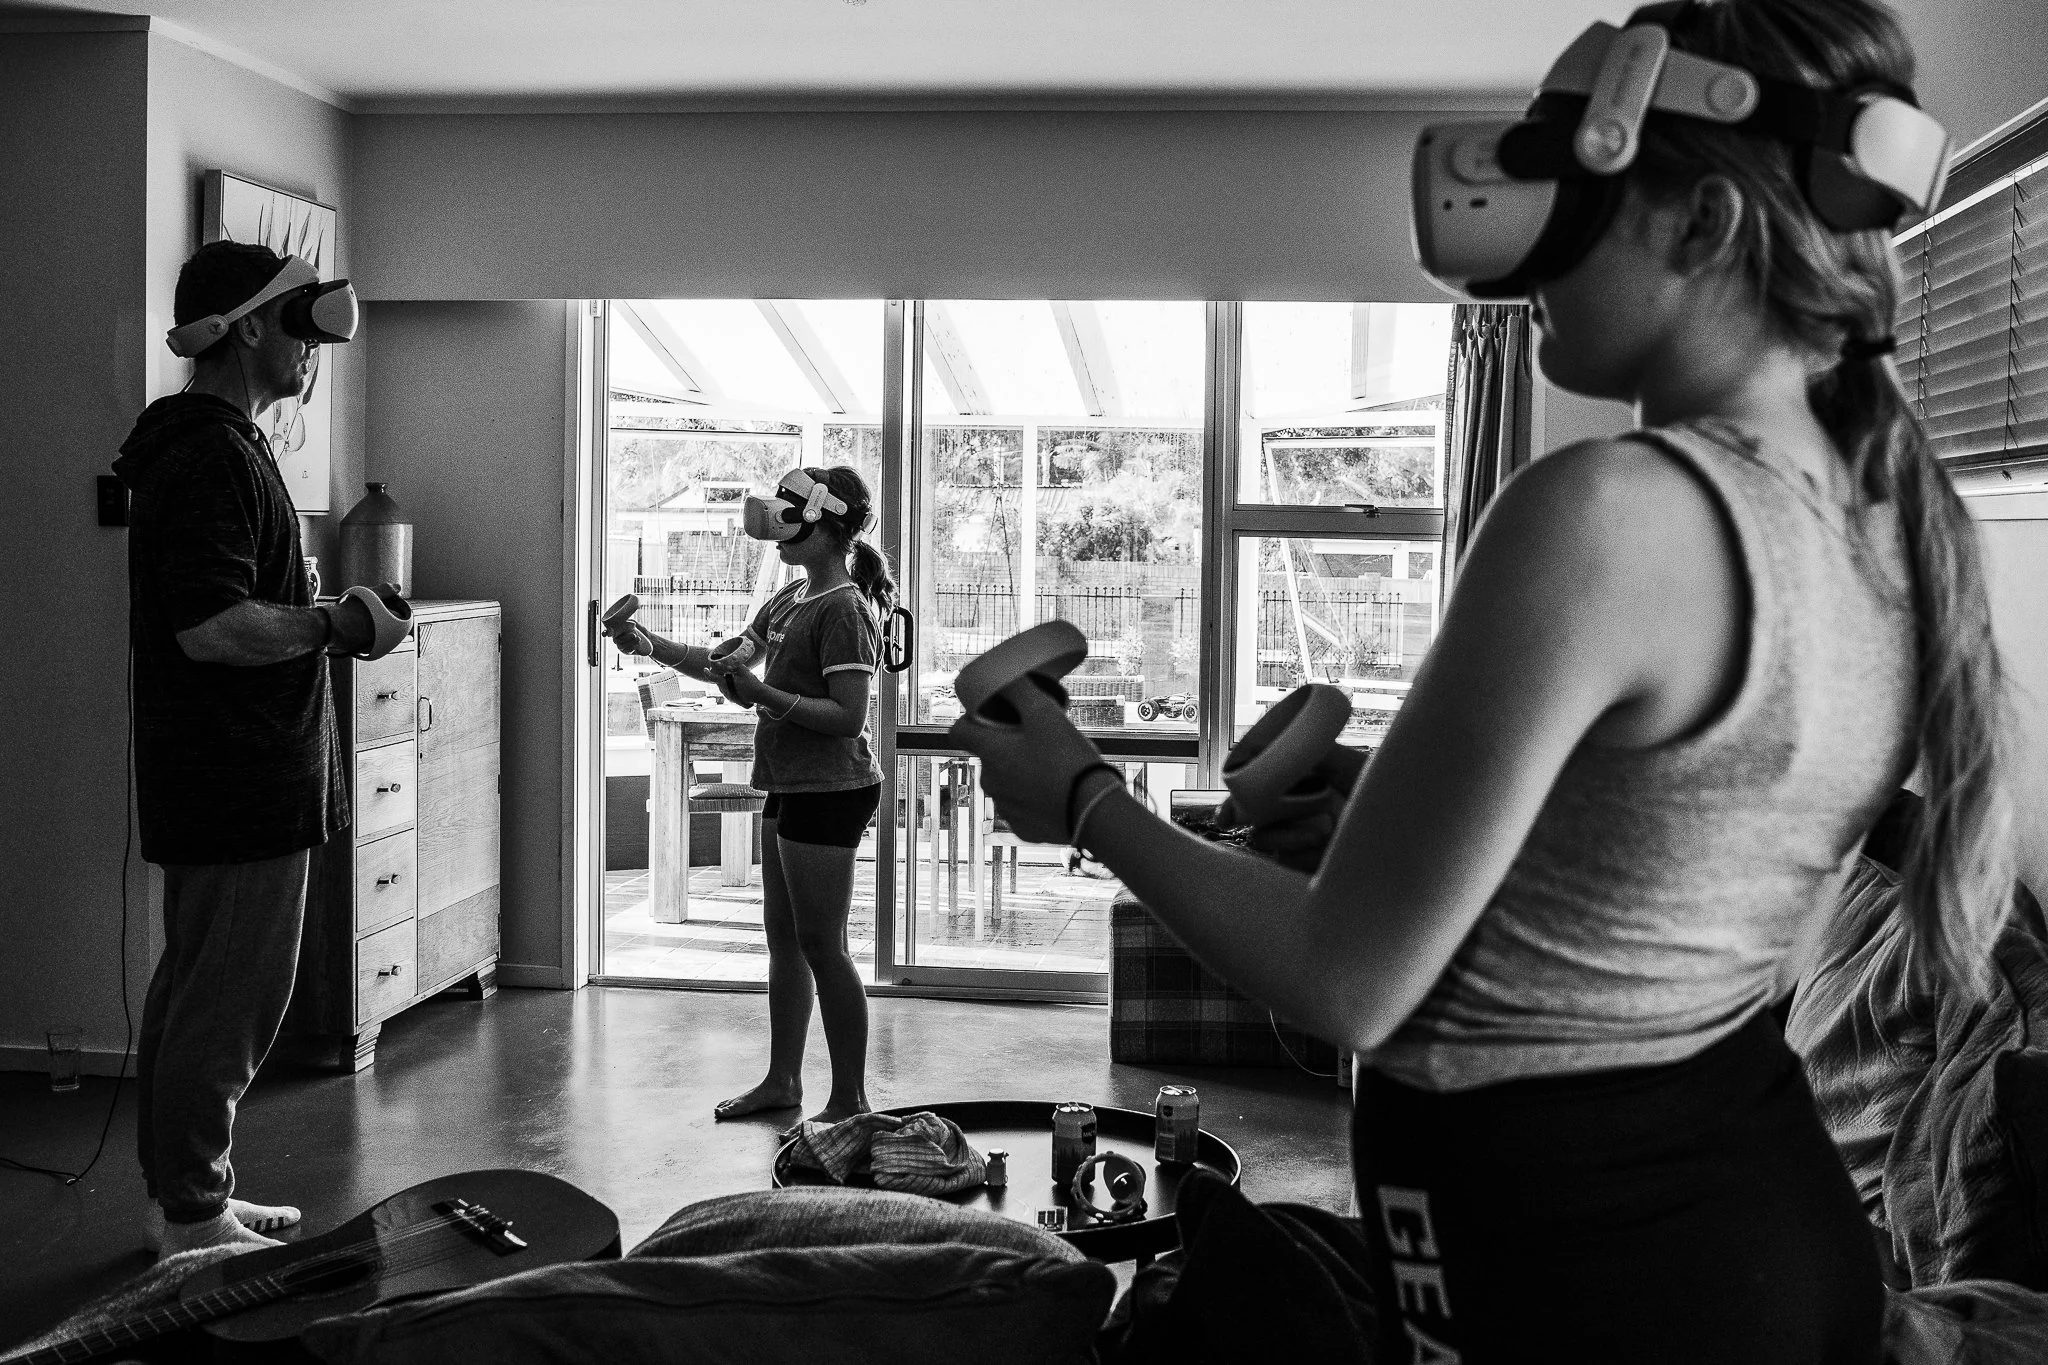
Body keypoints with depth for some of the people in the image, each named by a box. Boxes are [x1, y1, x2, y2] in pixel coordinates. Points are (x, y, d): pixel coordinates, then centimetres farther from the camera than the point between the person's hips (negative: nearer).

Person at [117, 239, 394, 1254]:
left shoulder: (206, 445, 17)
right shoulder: (215, 457, -18)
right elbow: (214, 627, -27)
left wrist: (318, 619, 14)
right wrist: (333, 625, -16)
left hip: (208, 779, 11)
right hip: (242, 784, -11)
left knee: (194, 989, 17)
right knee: (230, 1005, -3)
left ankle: (184, 1198, 28)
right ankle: (193, 1222, 6)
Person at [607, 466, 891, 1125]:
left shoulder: (844, 609, -16)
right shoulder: (790, 599, 13)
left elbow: (848, 716, -22)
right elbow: (728, 660, 20)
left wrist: (765, 695, -25)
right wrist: (650, 644, 10)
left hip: (828, 792, -10)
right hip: (790, 787, 10)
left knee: (822, 946, -5)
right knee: (783, 938, 15)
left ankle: (851, 1101, 4)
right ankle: (782, 1080, 26)